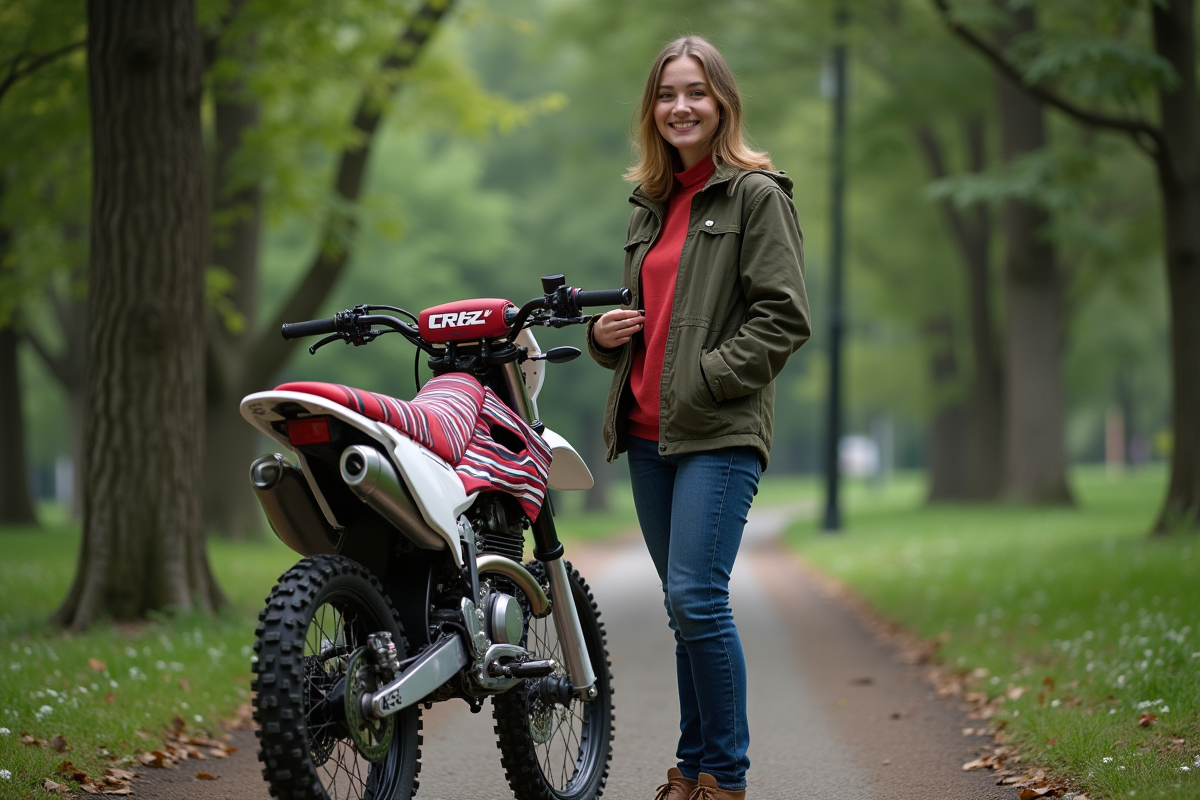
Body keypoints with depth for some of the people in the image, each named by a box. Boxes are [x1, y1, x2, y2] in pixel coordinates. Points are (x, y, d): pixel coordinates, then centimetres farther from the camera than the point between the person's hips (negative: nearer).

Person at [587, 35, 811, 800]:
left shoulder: (758, 194, -2)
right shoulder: (652, 205, 20)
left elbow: (785, 316, -9)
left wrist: (705, 378, -15)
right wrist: (605, 334, 8)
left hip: (720, 432, -7)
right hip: (649, 432, 7)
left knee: (696, 599, -15)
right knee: (686, 608, 11)